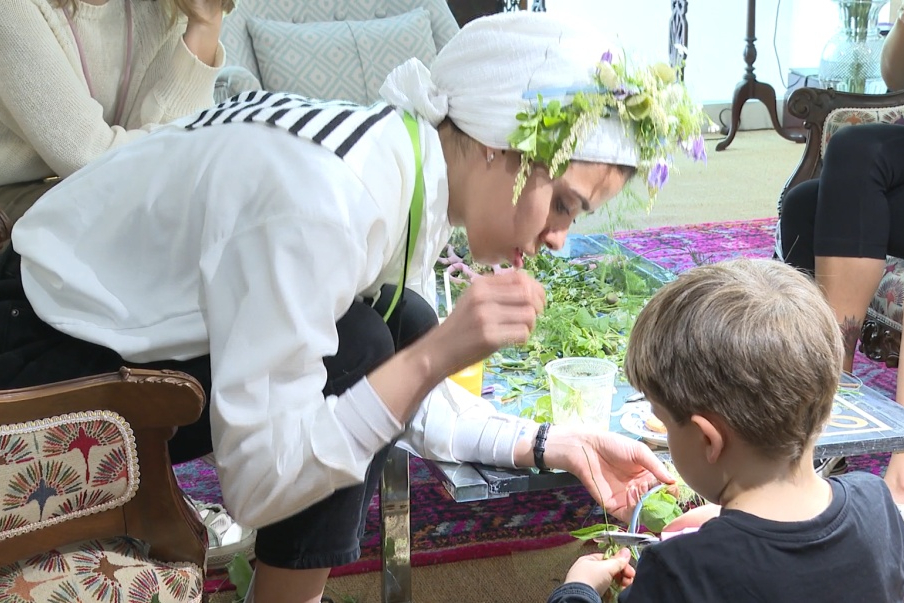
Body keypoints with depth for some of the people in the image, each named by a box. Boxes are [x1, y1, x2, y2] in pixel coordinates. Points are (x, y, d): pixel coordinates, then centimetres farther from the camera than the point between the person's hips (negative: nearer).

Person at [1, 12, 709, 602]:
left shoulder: (421, 169, -6)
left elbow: (405, 396, 4)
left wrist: (550, 444, -5)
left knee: (405, 332, -2)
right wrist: (436, 355, -33)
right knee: (354, 354, -21)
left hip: (142, 322, 8)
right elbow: (258, 482, -29)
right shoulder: (326, 196, -33)